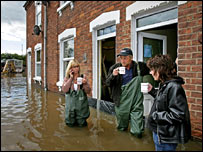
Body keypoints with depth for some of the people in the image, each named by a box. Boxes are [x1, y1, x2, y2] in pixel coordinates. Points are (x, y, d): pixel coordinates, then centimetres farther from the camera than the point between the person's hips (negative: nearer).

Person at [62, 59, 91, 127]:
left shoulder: (83, 77, -4)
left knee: (82, 124, 5)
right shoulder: (67, 78, -1)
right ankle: (72, 120, 40)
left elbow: (88, 91, -7)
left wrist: (85, 83, -25)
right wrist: (71, 78, -18)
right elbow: (64, 90, -18)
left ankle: (80, 120, 37)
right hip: (70, 105, 1)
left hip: (81, 105, 0)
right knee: (70, 124, 9)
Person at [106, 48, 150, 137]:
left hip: (135, 97, -1)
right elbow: (107, 83, -3)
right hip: (121, 99, 1)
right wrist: (113, 75, -20)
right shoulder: (115, 68, -4)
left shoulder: (139, 67, -5)